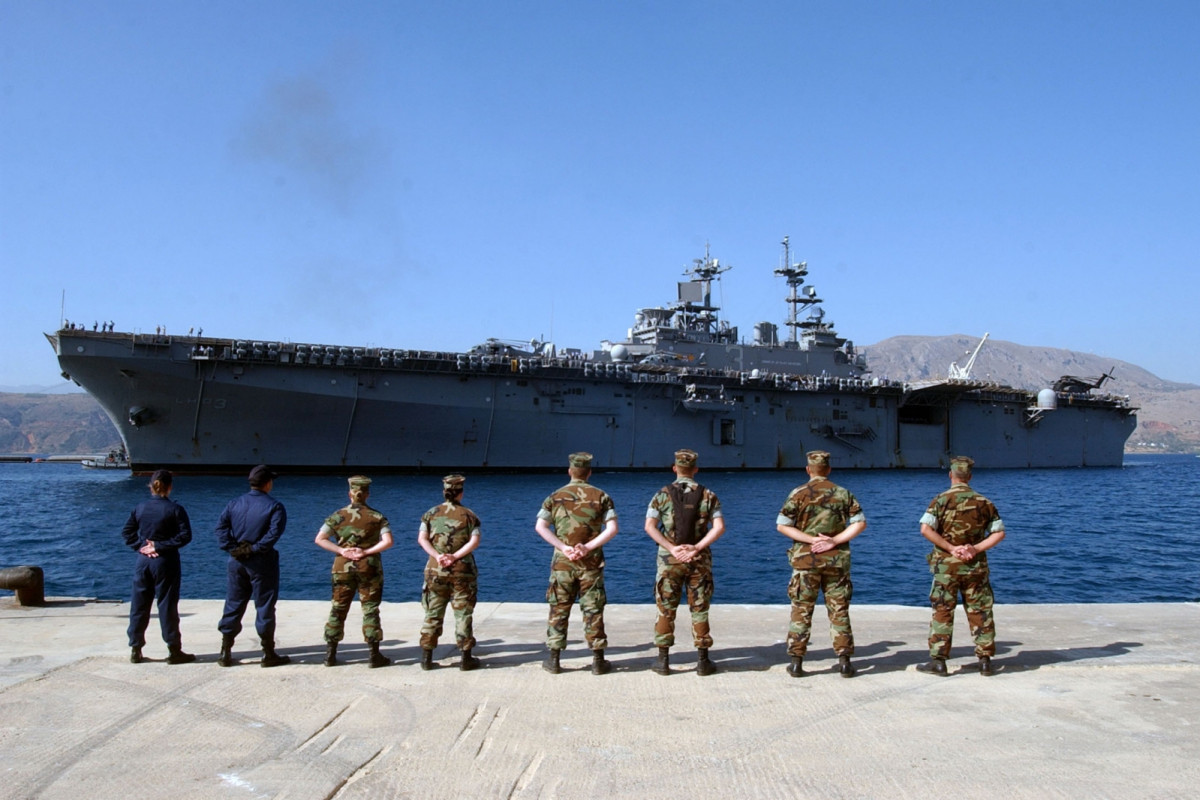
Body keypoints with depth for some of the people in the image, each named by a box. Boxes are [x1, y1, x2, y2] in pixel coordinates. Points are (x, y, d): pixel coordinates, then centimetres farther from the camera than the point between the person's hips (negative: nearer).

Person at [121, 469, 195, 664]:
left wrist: (141, 545, -2)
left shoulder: (140, 508, 3)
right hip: (165, 562, -4)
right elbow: (185, 535, -15)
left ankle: (135, 650, 16)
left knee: (139, 605, 11)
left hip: (143, 561, 4)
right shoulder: (175, 509, -9)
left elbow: (126, 532, 5)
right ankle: (174, 651, 5)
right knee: (167, 605, 0)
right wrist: (160, 546, -10)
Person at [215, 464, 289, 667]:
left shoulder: (235, 503, 6)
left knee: (233, 606, 12)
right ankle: (268, 654, 9)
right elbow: (274, 532, -20)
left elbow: (221, 527, -4)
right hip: (261, 562, -4)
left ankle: (225, 652, 15)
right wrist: (255, 549, -13)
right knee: (264, 607, 3)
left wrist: (232, 547, -7)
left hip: (236, 561, 4)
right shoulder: (274, 506, -8)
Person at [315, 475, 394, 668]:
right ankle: (374, 656, 6)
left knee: (338, 609, 11)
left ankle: (330, 654, 15)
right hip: (369, 567, -2)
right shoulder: (377, 517, -4)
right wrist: (367, 551, -11)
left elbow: (320, 539, -6)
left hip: (343, 567, 2)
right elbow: (387, 541, -16)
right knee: (370, 610, 4)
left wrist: (341, 550, -8)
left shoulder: (338, 516, 0)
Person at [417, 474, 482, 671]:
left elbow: (422, 539, -3)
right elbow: (475, 541, -10)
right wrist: (455, 556, -14)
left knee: (432, 614, 9)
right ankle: (466, 658, 8)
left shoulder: (431, 514, 6)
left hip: (435, 569, 2)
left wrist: (437, 556, -10)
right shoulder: (469, 515, 0)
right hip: (462, 570, -2)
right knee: (463, 614, 5)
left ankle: (426, 657, 11)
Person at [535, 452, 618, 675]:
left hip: (562, 562, 1)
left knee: (559, 609, 9)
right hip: (591, 563, 0)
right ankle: (598, 661, 10)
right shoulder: (600, 496, 0)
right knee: (593, 610, 6)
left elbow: (540, 526, -8)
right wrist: (588, 547, -12)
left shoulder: (555, 497, 2)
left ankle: (553, 660, 14)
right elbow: (612, 528, -10)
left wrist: (563, 547, -11)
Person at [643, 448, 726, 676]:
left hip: (669, 560, 0)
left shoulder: (662, 495, -1)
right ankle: (702, 661, 11)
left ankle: (663, 660, 11)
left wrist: (671, 548, -12)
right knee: (699, 610, 8)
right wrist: (696, 548, -13)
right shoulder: (708, 496, 1)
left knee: (666, 610, 8)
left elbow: (650, 526, -10)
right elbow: (719, 527, -10)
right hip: (699, 561, 0)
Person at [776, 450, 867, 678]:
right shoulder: (842, 493, 3)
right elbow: (860, 523, -2)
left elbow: (782, 525, -8)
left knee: (801, 611, 5)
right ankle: (844, 661, 9)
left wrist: (812, 539, -9)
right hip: (837, 559, 1)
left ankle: (796, 662, 7)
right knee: (839, 610, 8)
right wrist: (833, 541, -9)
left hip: (805, 559, -1)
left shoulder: (799, 494, -3)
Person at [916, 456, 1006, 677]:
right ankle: (985, 661, 14)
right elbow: (999, 533, 1)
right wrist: (976, 548, -7)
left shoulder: (941, 500, -6)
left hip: (946, 565, -2)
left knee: (942, 612, 3)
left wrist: (951, 548, -12)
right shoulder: (983, 502, 4)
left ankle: (938, 661, 5)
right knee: (980, 613, 10)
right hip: (976, 567, 2)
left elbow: (925, 529, -17)